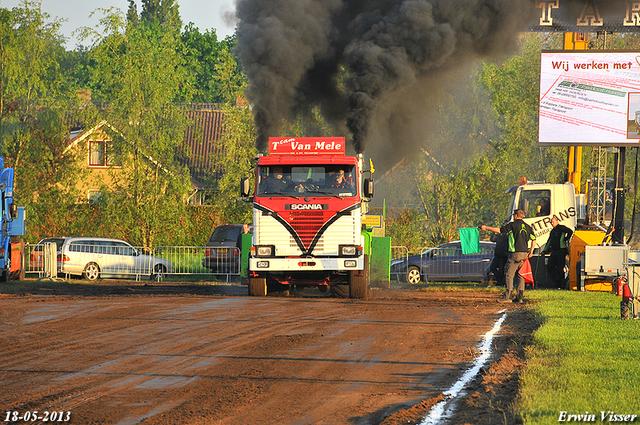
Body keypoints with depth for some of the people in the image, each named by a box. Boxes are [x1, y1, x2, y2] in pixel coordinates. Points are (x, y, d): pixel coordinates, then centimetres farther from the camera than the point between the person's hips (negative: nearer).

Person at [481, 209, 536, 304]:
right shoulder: (527, 227, 12)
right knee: (520, 275, 12)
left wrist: (486, 228, 3)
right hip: (524, 253, 7)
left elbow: (499, 230, -7)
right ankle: (520, 297, 8)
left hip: (515, 253, -7)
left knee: (509, 274, -3)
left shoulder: (513, 225, -7)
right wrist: (531, 251, 20)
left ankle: (508, 295, -11)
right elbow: (534, 239, 13)